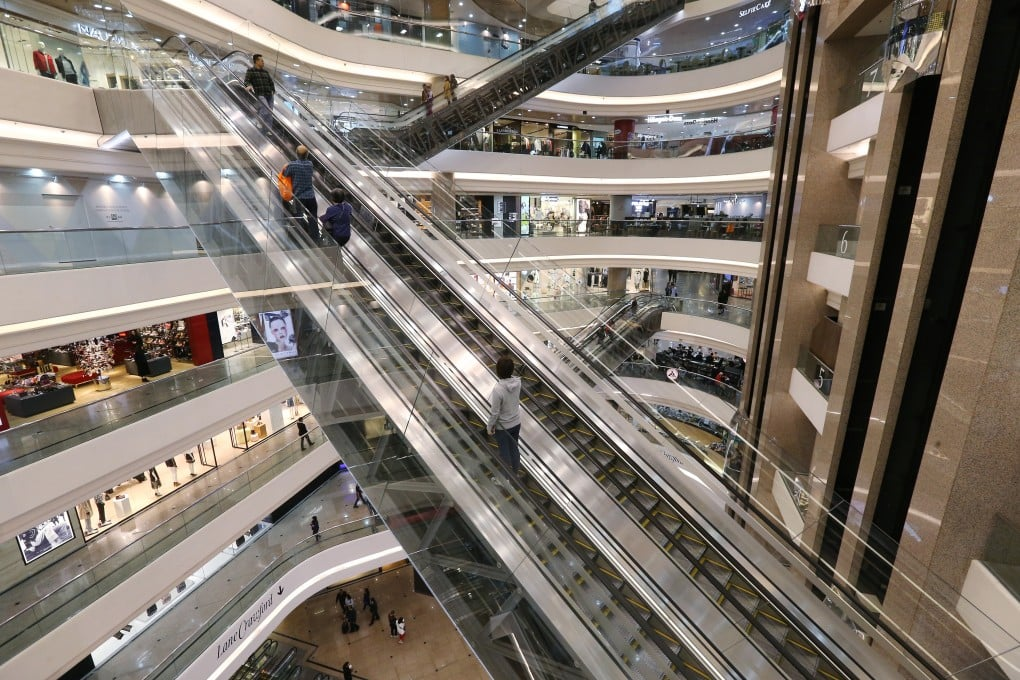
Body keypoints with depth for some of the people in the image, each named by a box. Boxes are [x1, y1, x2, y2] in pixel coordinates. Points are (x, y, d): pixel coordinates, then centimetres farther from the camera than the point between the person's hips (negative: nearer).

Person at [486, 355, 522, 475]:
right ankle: (514, 473, 44)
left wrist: (490, 427, -8)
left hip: (502, 426, -5)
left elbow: (494, 412, -23)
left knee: (504, 452, 16)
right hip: (516, 422, 5)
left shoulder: (498, 389, -33)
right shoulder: (517, 382, -16)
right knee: (514, 448, 24)